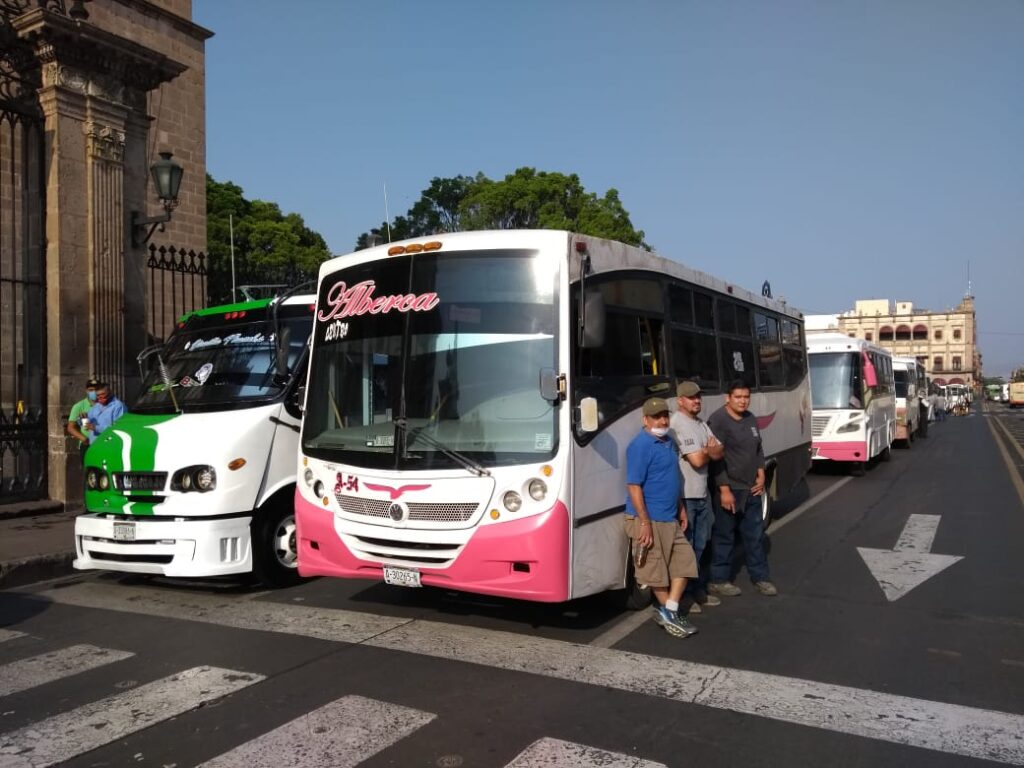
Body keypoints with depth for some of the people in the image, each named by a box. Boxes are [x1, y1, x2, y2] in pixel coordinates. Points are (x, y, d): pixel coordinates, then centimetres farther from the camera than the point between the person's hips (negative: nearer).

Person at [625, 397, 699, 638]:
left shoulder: (668, 441, 11)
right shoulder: (640, 446, -16)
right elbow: (633, 486, -19)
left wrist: (681, 509, 20)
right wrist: (644, 523, -22)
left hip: (671, 519, 9)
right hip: (650, 521, -9)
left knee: (684, 562, 9)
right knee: (656, 570, 3)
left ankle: (669, 611, 13)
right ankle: (667, 610, 19)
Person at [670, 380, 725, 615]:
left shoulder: (701, 423, 13)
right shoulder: (678, 424, -17)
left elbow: (720, 452, 6)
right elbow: (697, 460, -22)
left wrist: (706, 450, -15)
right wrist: (710, 451, -2)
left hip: (702, 494, 9)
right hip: (684, 496, -9)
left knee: (700, 545, 18)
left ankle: (699, 589, 30)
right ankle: (684, 594, 10)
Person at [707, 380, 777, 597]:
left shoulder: (750, 419, 10)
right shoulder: (718, 421, -16)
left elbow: (758, 449, 19)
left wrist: (761, 475, 6)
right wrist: (725, 490, -20)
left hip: (751, 489, 8)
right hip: (728, 490, -8)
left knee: (755, 534, 15)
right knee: (724, 537, 1)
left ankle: (760, 577, 26)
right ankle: (718, 581, 12)